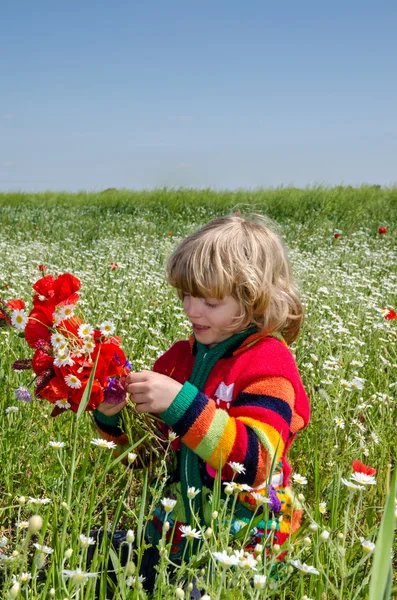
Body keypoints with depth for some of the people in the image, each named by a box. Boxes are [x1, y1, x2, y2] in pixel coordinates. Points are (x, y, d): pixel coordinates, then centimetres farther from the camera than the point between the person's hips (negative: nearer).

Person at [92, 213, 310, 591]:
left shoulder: (270, 364, -11)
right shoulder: (179, 357, 8)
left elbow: (255, 460, -23)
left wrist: (181, 403, -31)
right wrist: (114, 418, -5)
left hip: (244, 542, -6)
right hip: (174, 530, 6)